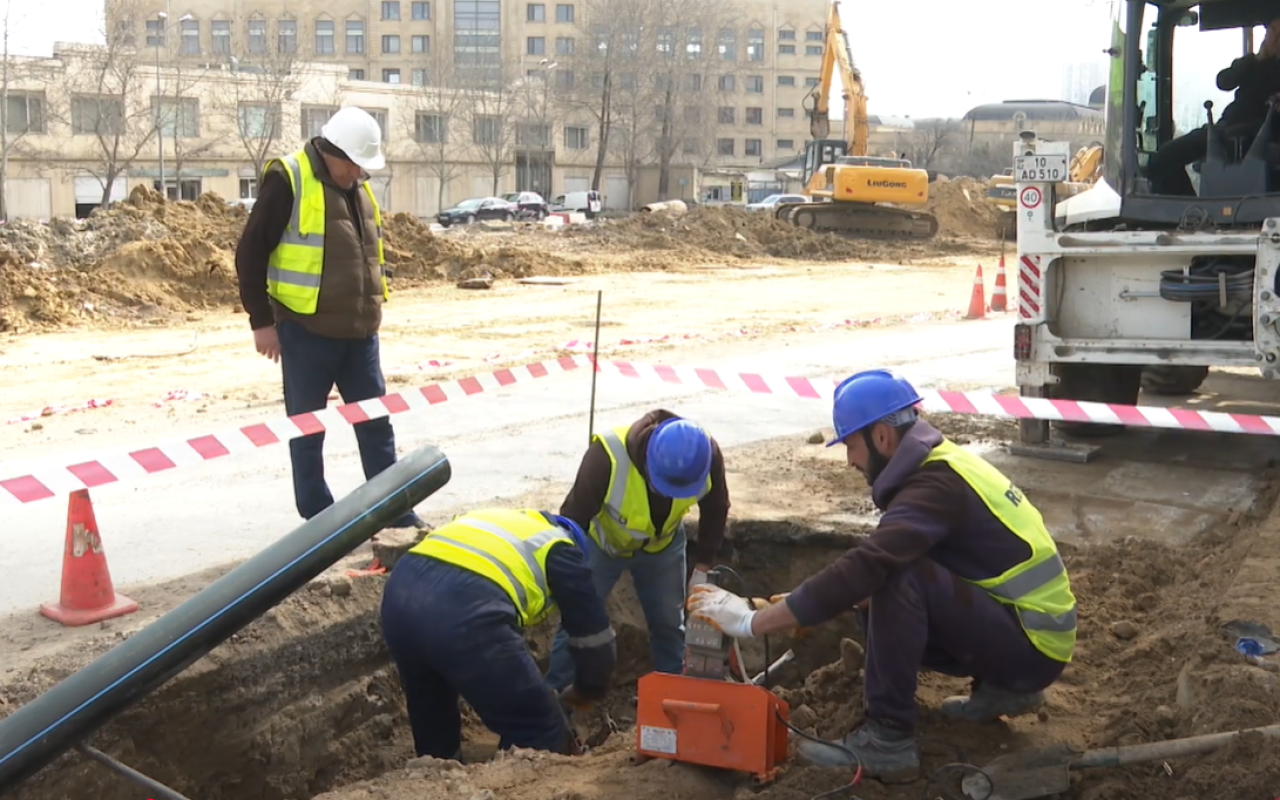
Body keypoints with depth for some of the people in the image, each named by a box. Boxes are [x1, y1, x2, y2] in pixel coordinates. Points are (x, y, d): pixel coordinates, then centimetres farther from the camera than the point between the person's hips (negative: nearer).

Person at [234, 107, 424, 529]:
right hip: (306, 332, -6)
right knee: (308, 430, 5)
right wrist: (262, 321, -11)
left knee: (376, 423, 10)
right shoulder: (288, 180, -10)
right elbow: (250, 253, -10)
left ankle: (396, 512, 18)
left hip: (358, 332, 7)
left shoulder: (358, 186, 11)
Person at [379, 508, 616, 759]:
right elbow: (592, 631, 23)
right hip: (465, 609, -7)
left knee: (431, 723, 31)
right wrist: (588, 690, 43)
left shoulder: (493, 519, 39)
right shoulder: (560, 550, 22)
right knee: (541, 733, 9)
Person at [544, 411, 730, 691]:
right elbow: (574, 517, -29)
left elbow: (715, 510, -9)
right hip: (601, 543, -3)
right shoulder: (608, 456, -44)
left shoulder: (708, 456, -32)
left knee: (669, 622, 9)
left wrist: (702, 566, -4)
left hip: (663, 544, 3)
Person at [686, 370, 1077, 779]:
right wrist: (806, 605, 2)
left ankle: (888, 738, -16)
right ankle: (1003, 688, 16)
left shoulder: (936, 484, -22)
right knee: (879, 600, 7)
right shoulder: (938, 465, 8)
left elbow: (867, 566, -32)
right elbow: (875, 570, 14)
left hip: (1033, 644, -10)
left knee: (900, 577, -26)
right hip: (1014, 627, 10)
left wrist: (753, 622, -28)